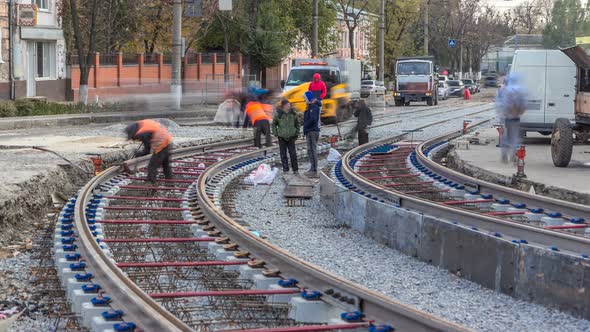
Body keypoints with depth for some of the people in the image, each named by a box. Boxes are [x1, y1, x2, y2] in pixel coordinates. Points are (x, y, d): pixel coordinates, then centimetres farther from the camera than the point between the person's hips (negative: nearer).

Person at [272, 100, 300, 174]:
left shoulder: (293, 113, -1)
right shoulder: (278, 114, -7)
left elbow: (297, 123, 14)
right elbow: (274, 124, 6)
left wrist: (297, 133, 10)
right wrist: (275, 133, -1)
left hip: (291, 137, 1)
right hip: (282, 137, -1)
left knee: (293, 154, 0)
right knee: (283, 154, 4)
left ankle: (295, 169, 9)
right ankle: (285, 169, 13)